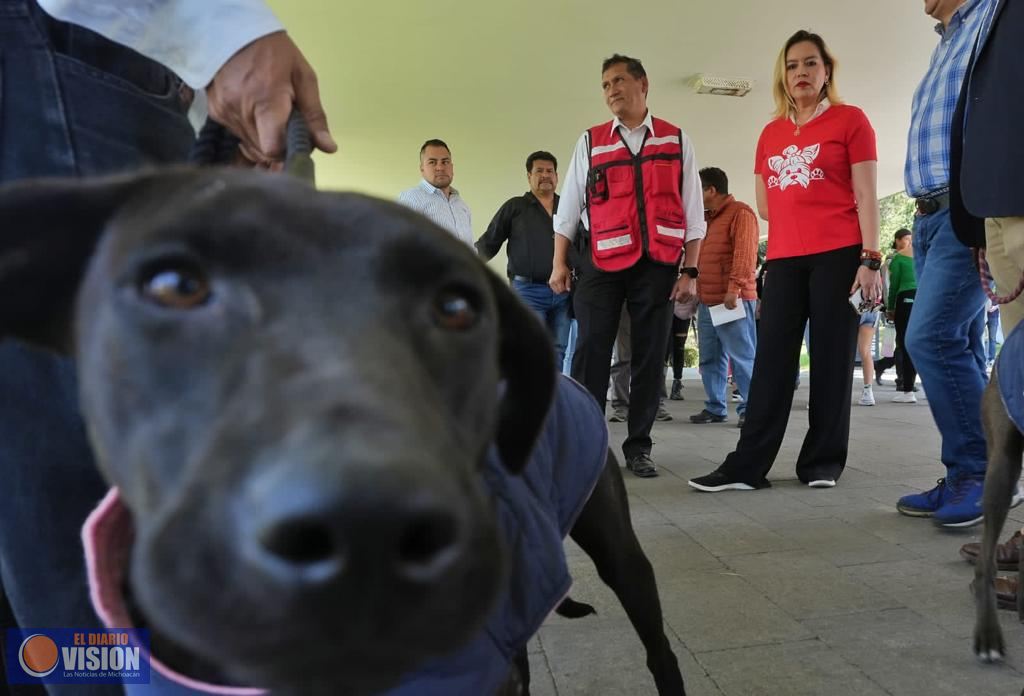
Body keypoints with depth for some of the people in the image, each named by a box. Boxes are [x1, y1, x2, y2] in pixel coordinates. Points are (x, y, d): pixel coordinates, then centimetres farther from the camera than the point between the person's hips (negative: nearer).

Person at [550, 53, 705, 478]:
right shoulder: (590, 141, 9)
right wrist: (559, 263, 5)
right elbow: (569, 207, 9)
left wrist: (690, 271, 2)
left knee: (650, 355, 4)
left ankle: (638, 447, 15)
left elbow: (692, 211, 8)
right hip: (601, 263, 0)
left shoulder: (676, 141, 9)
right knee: (590, 353, -4)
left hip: (657, 264, 1)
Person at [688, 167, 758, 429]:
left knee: (742, 357, -5)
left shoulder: (740, 213, -4)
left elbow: (745, 253, -15)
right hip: (708, 300, 9)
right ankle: (715, 407, 14)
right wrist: (698, 290, 17)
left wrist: (735, 287, -23)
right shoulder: (709, 219, 24)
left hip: (733, 300, -8)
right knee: (710, 358, 8)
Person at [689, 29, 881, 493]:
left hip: (838, 255, -4)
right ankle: (748, 466, 1)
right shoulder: (771, 133, 15)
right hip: (783, 259, 4)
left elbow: (866, 197, -3)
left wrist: (870, 258, -11)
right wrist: (798, 222, 7)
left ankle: (823, 462, 10)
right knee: (771, 360, 0)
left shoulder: (850, 120, 3)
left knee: (831, 358, -1)